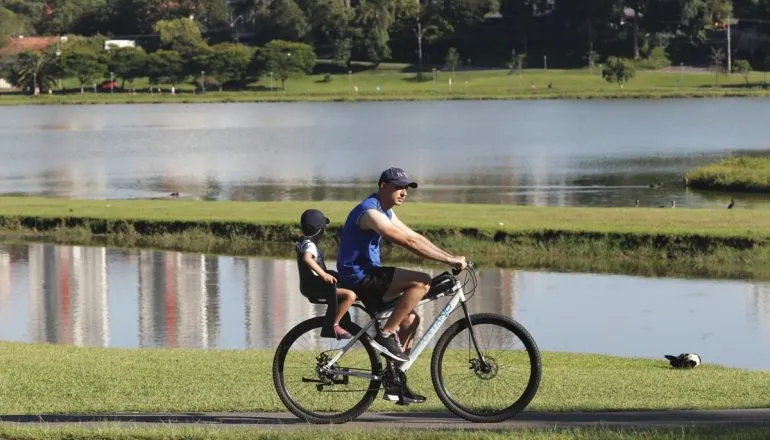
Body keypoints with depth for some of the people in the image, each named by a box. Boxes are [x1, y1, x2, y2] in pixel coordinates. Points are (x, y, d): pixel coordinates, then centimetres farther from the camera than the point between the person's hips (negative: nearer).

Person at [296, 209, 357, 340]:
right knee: (350, 295, -23)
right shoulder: (309, 245, -18)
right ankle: (333, 325, -22)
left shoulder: (304, 243, 15)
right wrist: (323, 274, -41)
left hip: (311, 285, 11)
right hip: (314, 286, -11)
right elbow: (307, 259, -39)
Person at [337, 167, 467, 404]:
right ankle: (385, 335, -13)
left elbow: (415, 237, 16)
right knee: (421, 282, -19)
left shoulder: (385, 212, 15)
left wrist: (450, 257, 6)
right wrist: (450, 260, -24)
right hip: (358, 276, -11)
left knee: (410, 318, 15)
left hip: (366, 277, 11)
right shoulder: (370, 212, -19)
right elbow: (409, 242, -25)